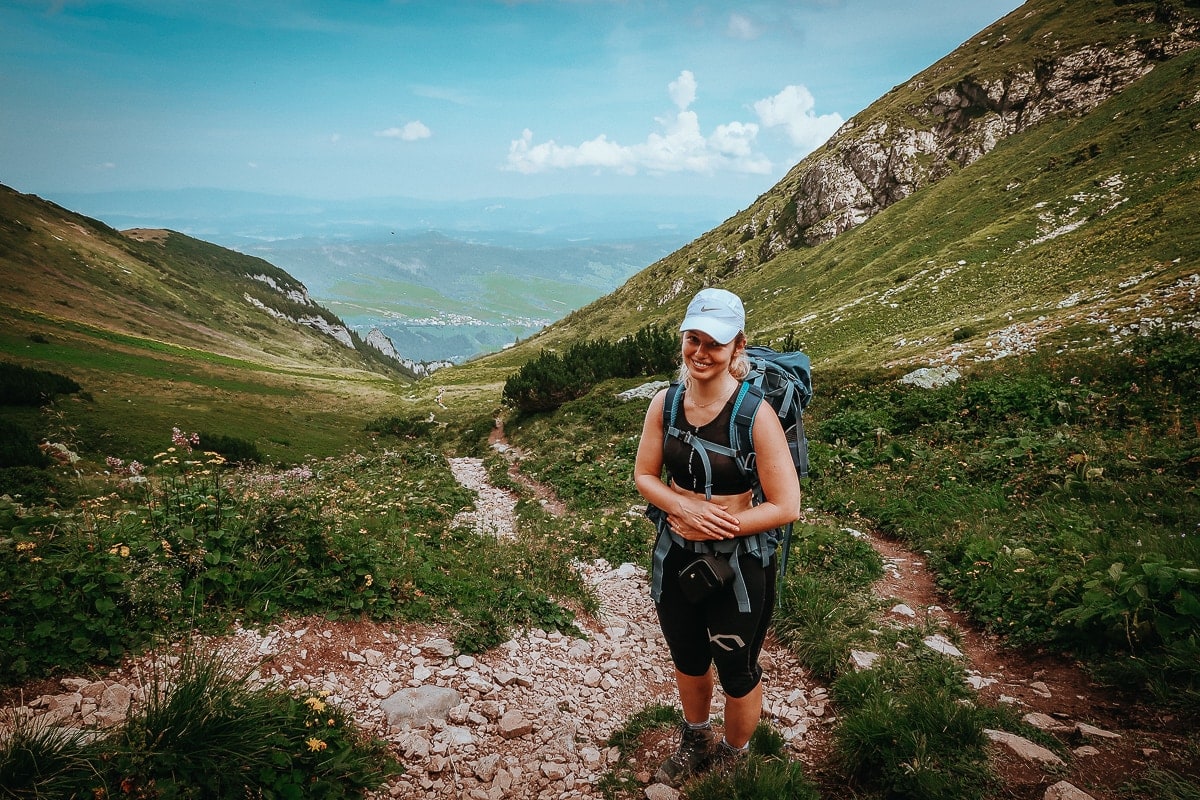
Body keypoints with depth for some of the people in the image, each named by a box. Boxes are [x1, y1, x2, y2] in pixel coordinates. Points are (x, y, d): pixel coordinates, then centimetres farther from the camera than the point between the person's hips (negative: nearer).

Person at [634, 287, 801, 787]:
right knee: (687, 659, 26)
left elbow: (786, 507, -20)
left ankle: (734, 759, 48)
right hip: (676, 556, 5)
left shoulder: (756, 414, -23)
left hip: (738, 562, -4)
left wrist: (716, 528, -20)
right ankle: (695, 743, 55)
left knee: (737, 672, 18)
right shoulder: (665, 403, -8)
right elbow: (644, 476, 1)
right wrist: (685, 508, -18)